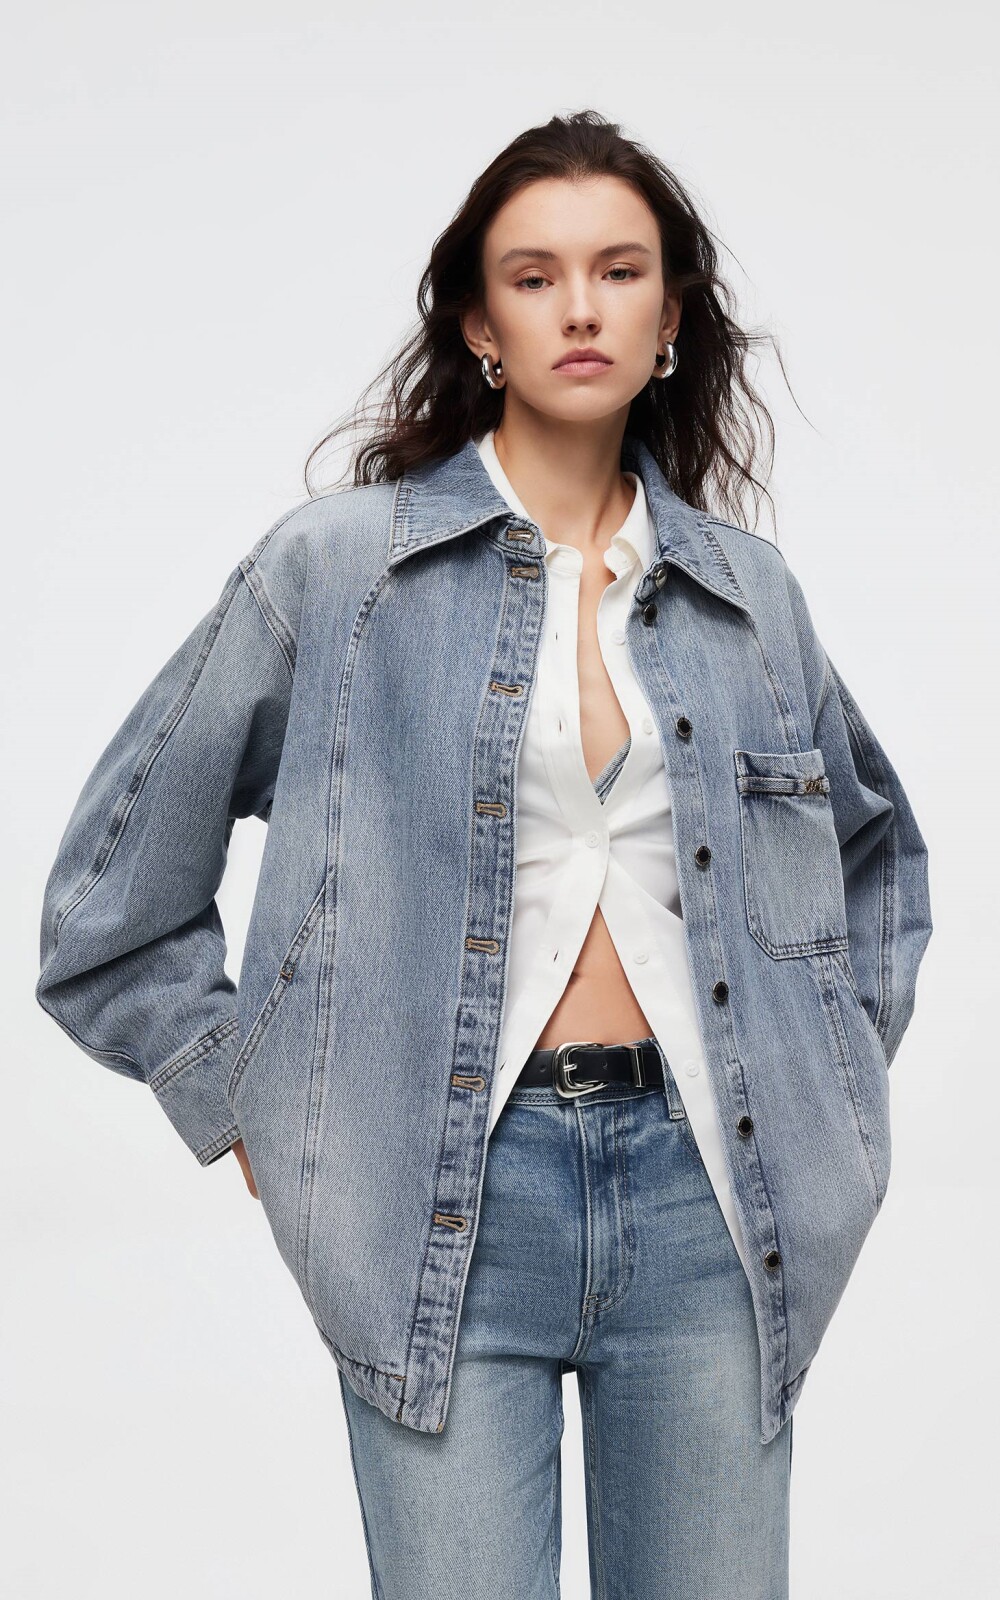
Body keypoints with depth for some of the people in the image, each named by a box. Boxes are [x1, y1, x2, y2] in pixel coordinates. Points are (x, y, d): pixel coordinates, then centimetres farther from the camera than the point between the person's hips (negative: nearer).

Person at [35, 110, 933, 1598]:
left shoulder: (751, 590, 10)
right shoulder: (336, 564, 0)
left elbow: (879, 850, 27)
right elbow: (114, 892, 4)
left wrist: (834, 1072, 16)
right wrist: (249, 1110, 1)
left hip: (703, 1187, 3)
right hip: (451, 1197, -3)